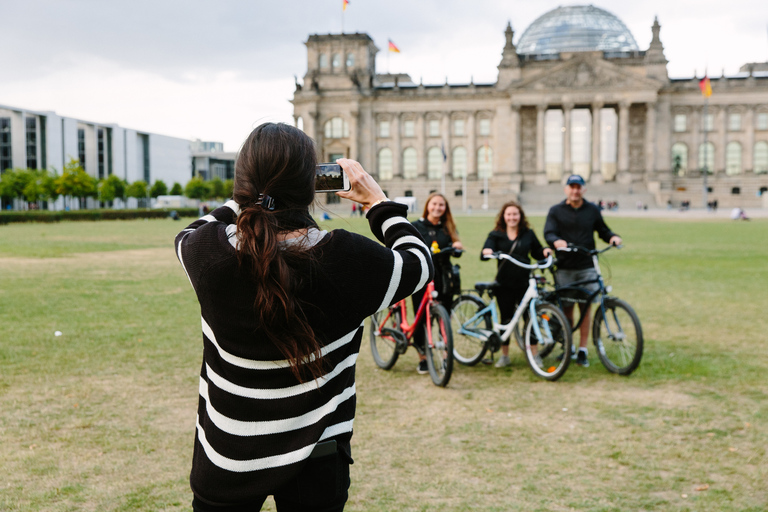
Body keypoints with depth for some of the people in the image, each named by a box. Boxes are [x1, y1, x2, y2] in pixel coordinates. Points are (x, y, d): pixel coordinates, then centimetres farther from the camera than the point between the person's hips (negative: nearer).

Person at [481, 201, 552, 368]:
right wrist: (487, 252, -33)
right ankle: (504, 355, 19)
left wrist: (545, 251, -6)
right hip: (504, 284, 0)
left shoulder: (528, 234, 10)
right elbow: (486, 251, -10)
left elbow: (537, 253, 16)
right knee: (506, 319, 6)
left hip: (524, 282, 1)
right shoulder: (496, 235, 5)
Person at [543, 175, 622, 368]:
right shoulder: (556, 211, 4)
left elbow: (602, 230, 17)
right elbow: (548, 233, -7)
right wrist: (556, 241, -29)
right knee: (566, 308, 3)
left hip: (587, 267, 1)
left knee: (585, 308, -1)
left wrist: (612, 237, -5)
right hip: (564, 267, -1)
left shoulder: (592, 210, 10)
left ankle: (582, 351, 6)